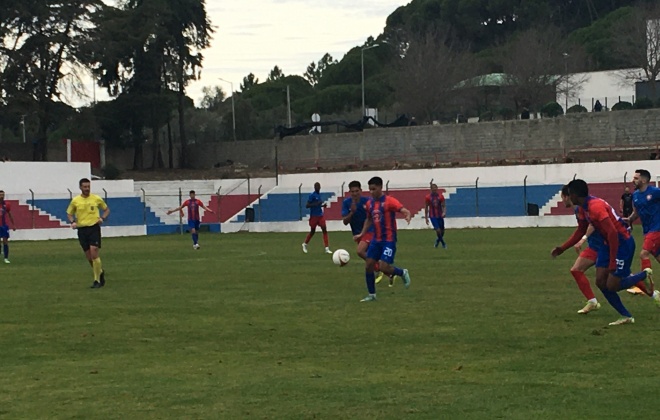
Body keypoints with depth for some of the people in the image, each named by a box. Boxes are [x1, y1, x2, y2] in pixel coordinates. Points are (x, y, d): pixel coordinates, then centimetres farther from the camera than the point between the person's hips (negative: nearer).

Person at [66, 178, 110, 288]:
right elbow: (69, 213, 15)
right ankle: (100, 271, 33)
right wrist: (72, 222, -5)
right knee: (89, 257, 6)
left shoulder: (96, 199, 1)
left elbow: (107, 209, 14)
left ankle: (97, 280, -7)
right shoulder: (75, 200, 3)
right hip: (81, 229, 3)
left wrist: (102, 218, -5)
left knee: (94, 253, -15)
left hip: (94, 227, -3)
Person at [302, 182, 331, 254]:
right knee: (312, 231, 7)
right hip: (314, 216, -6)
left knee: (324, 230, -7)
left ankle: (327, 248, -8)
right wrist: (317, 204, -25)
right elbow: (307, 205, -17)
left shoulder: (319, 195, 10)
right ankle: (305, 244, 32)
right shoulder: (312, 195, -12)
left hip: (320, 215, 6)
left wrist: (323, 205, 4)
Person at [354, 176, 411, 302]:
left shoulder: (389, 201, -13)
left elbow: (405, 211, -22)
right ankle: (372, 295, 15)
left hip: (389, 240, -7)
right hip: (376, 239, 7)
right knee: (368, 265, 2)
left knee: (384, 267, -16)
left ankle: (402, 273, 14)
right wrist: (362, 234, 18)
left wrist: (408, 216, -45)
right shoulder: (369, 203, 8)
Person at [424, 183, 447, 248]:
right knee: (438, 230, -15)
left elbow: (443, 205, -2)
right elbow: (426, 207, 5)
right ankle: (443, 243, 4)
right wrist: (426, 217, 4)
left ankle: (438, 240, 37)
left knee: (442, 230, 8)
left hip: (440, 216, 2)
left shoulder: (440, 196, -1)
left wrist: (444, 212, -21)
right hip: (433, 216, -2)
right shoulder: (428, 197, -4)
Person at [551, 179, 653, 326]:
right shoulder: (583, 208, 4)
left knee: (611, 285, -8)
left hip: (623, 243, -9)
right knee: (601, 282, 1)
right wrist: (562, 248, 13)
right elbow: (580, 231, 20)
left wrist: (612, 263, -30)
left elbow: (612, 233, -31)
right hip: (609, 243, 9)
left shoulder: (595, 207, -27)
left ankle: (644, 275, 14)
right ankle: (626, 316, 7)